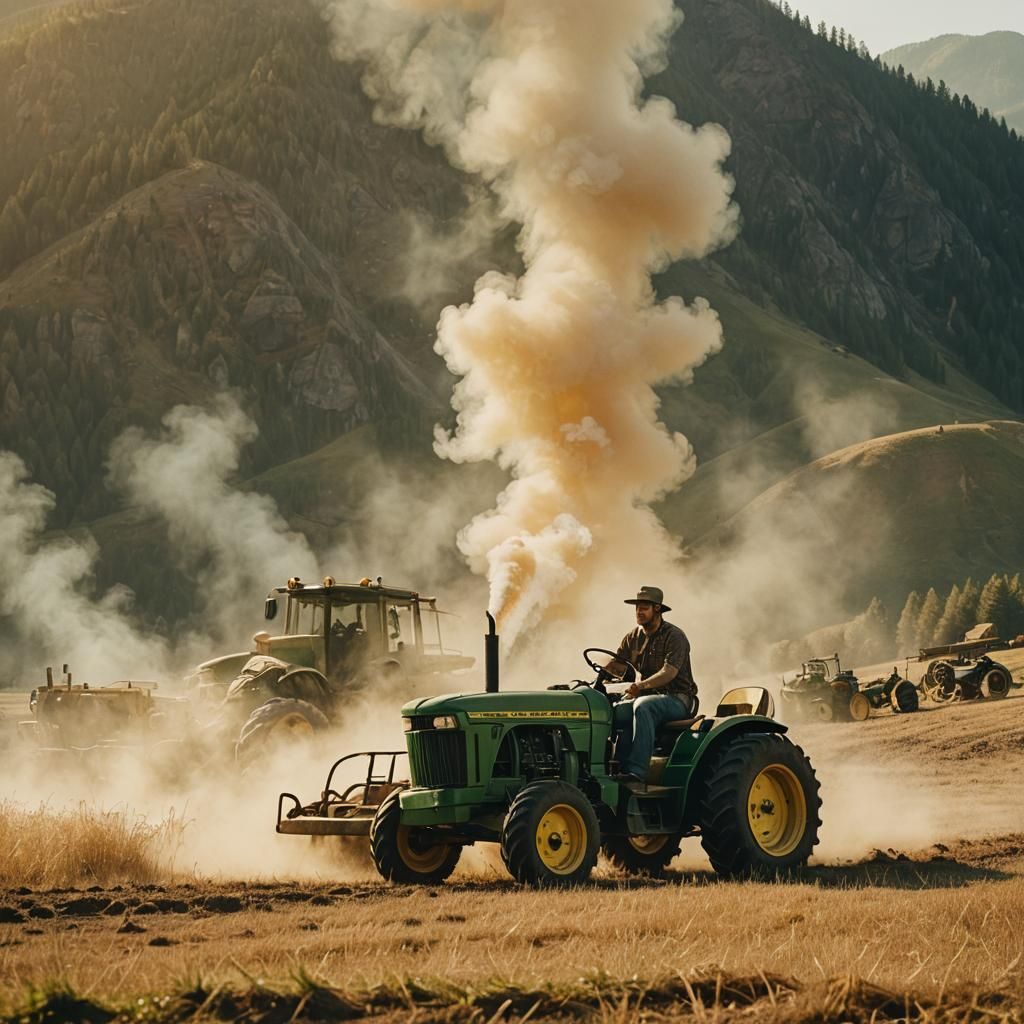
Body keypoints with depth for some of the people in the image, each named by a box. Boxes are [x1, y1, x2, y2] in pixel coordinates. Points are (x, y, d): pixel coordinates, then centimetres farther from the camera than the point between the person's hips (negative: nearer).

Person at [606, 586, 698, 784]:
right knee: (612, 711, -24)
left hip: (677, 699, -6)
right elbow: (616, 664, 9)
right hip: (648, 696, 6)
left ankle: (637, 771, -46)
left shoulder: (674, 636, -10)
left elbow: (669, 672, -23)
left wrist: (642, 685, -40)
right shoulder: (633, 637, 13)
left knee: (643, 706, -38)